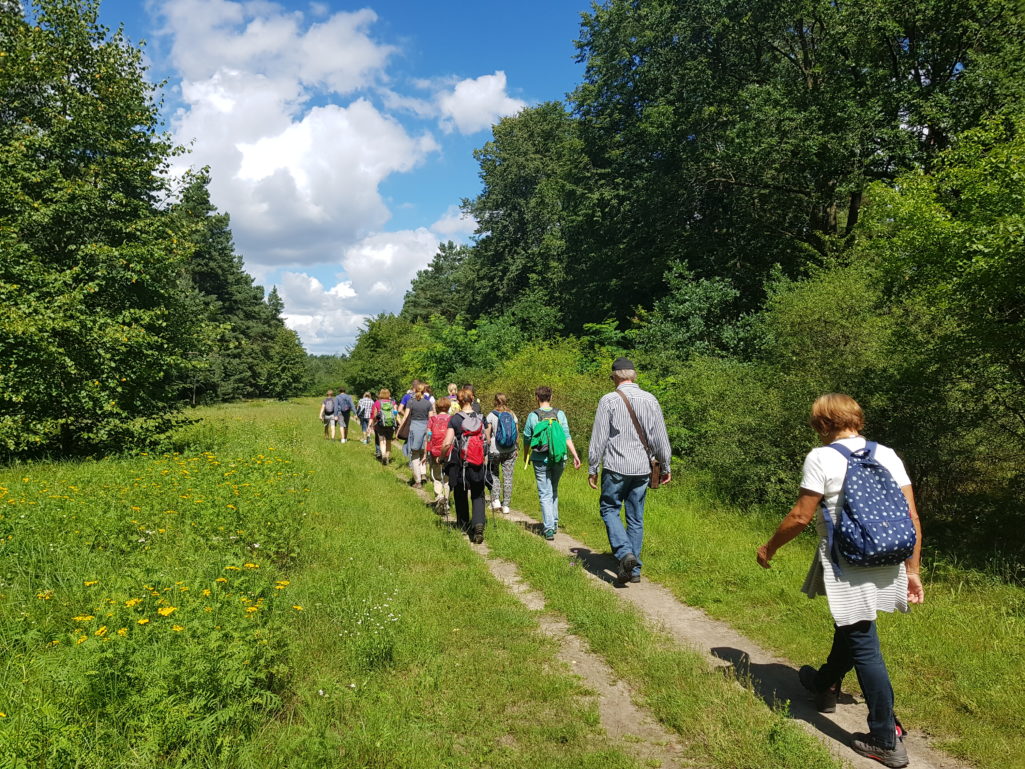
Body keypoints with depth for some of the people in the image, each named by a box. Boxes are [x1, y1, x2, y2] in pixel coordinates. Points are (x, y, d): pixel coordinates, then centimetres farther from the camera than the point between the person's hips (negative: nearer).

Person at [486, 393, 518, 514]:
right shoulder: (512, 415, 2)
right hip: (510, 451, 2)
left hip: (495, 450, -2)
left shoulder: (491, 415, -6)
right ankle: (506, 505, 10)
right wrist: (517, 448, 15)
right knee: (508, 477, 7)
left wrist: (485, 450, 4)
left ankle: (496, 500, 4)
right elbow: (516, 434, 5)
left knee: (494, 474, 15)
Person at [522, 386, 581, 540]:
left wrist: (526, 457, 19)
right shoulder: (559, 414, 1)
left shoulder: (532, 416, -4)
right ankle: (554, 523, 27)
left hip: (541, 460, -3)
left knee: (545, 494, 1)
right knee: (554, 491, 21)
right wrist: (575, 455, -4)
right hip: (559, 459, 3)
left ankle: (549, 528, -8)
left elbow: (527, 439, 4)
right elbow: (567, 437, -6)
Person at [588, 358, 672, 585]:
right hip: (642, 468, 4)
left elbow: (599, 438, -8)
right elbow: (660, 438, 4)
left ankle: (625, 553, -9)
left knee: (609, 509, 11)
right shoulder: (650, 400, 2)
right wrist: (665, 466, 14)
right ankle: (634, 570, 16)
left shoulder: (608, 400, -8)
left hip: (616, 467, -4)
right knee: (636, 518, 12)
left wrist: (592, 468, 1)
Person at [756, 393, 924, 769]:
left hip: (848, 569, -7)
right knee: (849, 627, 26)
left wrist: (769, 548, 3)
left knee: (863, 647, 2)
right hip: (887, 566, 7)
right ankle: (826, 685, 49)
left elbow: (801, 516, -12)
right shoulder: (887, 455, 6)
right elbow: (912, 518, 4)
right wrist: (912, 570, 12)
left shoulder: (821, 458, -11)